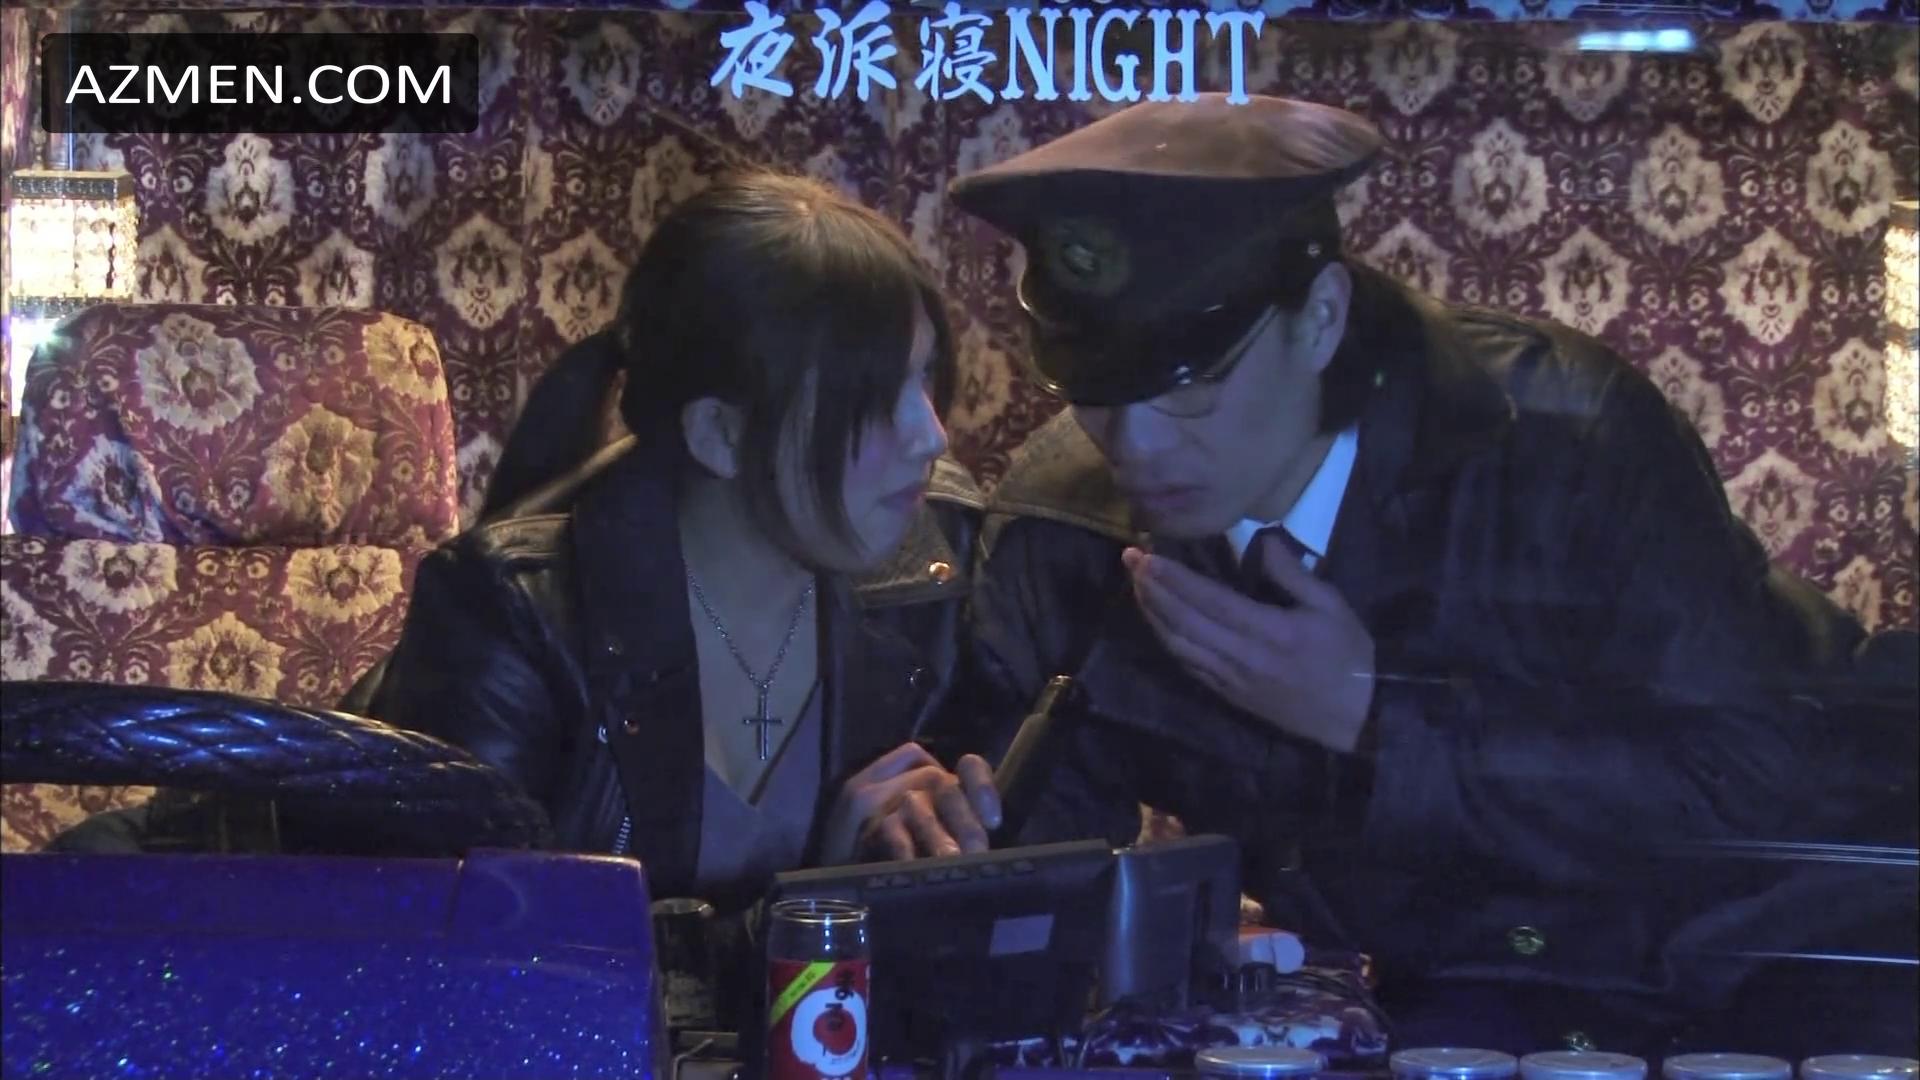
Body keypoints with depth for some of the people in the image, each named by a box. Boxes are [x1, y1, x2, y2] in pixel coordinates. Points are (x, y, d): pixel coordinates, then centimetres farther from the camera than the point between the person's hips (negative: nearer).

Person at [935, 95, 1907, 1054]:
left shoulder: (1564, 443, -21)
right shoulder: (1059, 520, -9)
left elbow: (1755, 796, -23)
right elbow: (1035, 837, -1)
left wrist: (1372, 717, -27)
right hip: (1381, 1005, 4)